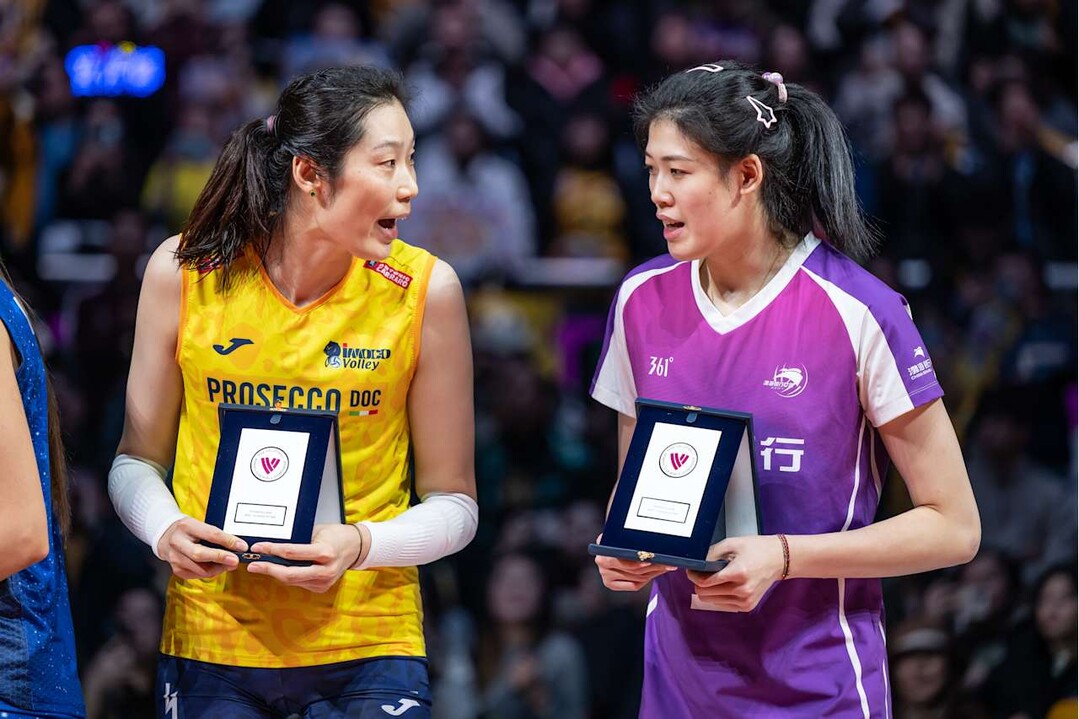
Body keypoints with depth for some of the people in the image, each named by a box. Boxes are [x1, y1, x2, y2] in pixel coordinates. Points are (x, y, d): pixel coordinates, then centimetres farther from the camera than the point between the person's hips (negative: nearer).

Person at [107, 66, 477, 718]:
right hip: (209, 638, 1)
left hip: (367, 649, -1)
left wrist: (360, 546, -19)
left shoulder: (425, 289, -7)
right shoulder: (185, 273, -5)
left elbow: (454, 505, -1)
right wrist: (167, 530, -13)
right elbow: (138, 461, 7)